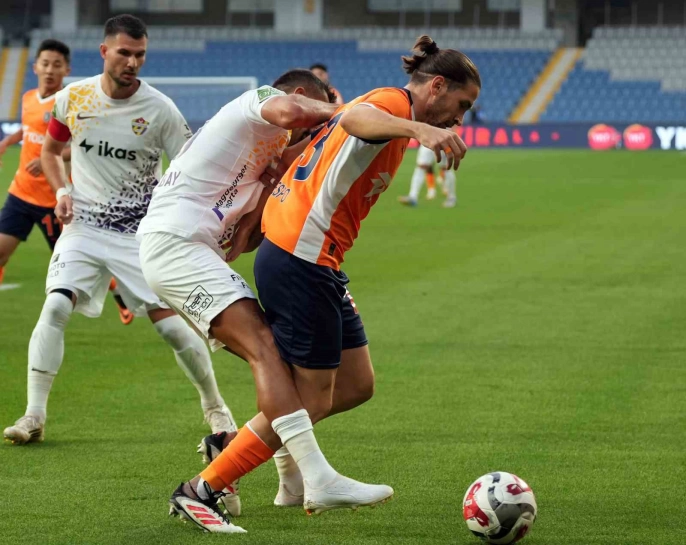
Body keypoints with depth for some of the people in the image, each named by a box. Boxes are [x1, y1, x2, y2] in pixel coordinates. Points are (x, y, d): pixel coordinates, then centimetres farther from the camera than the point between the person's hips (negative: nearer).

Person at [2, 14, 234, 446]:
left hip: (141, 232, -1)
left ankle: (215, 407, 15)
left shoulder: (160, 110, -9)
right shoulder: (73, 98, -2)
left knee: (171, 322, -8)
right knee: (56, 306, -19)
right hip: (84, 225, 1)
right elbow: (51, 150, 16)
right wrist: (62, 192, 0)